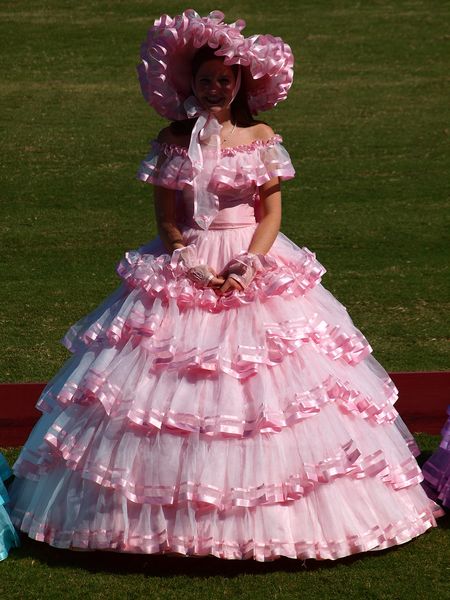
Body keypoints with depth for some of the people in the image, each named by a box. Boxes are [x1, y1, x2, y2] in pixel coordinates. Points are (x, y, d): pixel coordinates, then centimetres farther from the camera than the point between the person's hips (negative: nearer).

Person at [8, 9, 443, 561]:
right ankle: (171, 513, 11)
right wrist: (192, 266, -14)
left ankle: (268, 512, 9)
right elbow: (166, 219, 0)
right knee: (174, 394, -2)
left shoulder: (262, 139, 1)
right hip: (184, 268, 0)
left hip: (255, 263, 0)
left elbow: (271, 212, -2)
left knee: (265, 389, -3)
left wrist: (249, 264, -17)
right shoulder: (172, 140, 1)